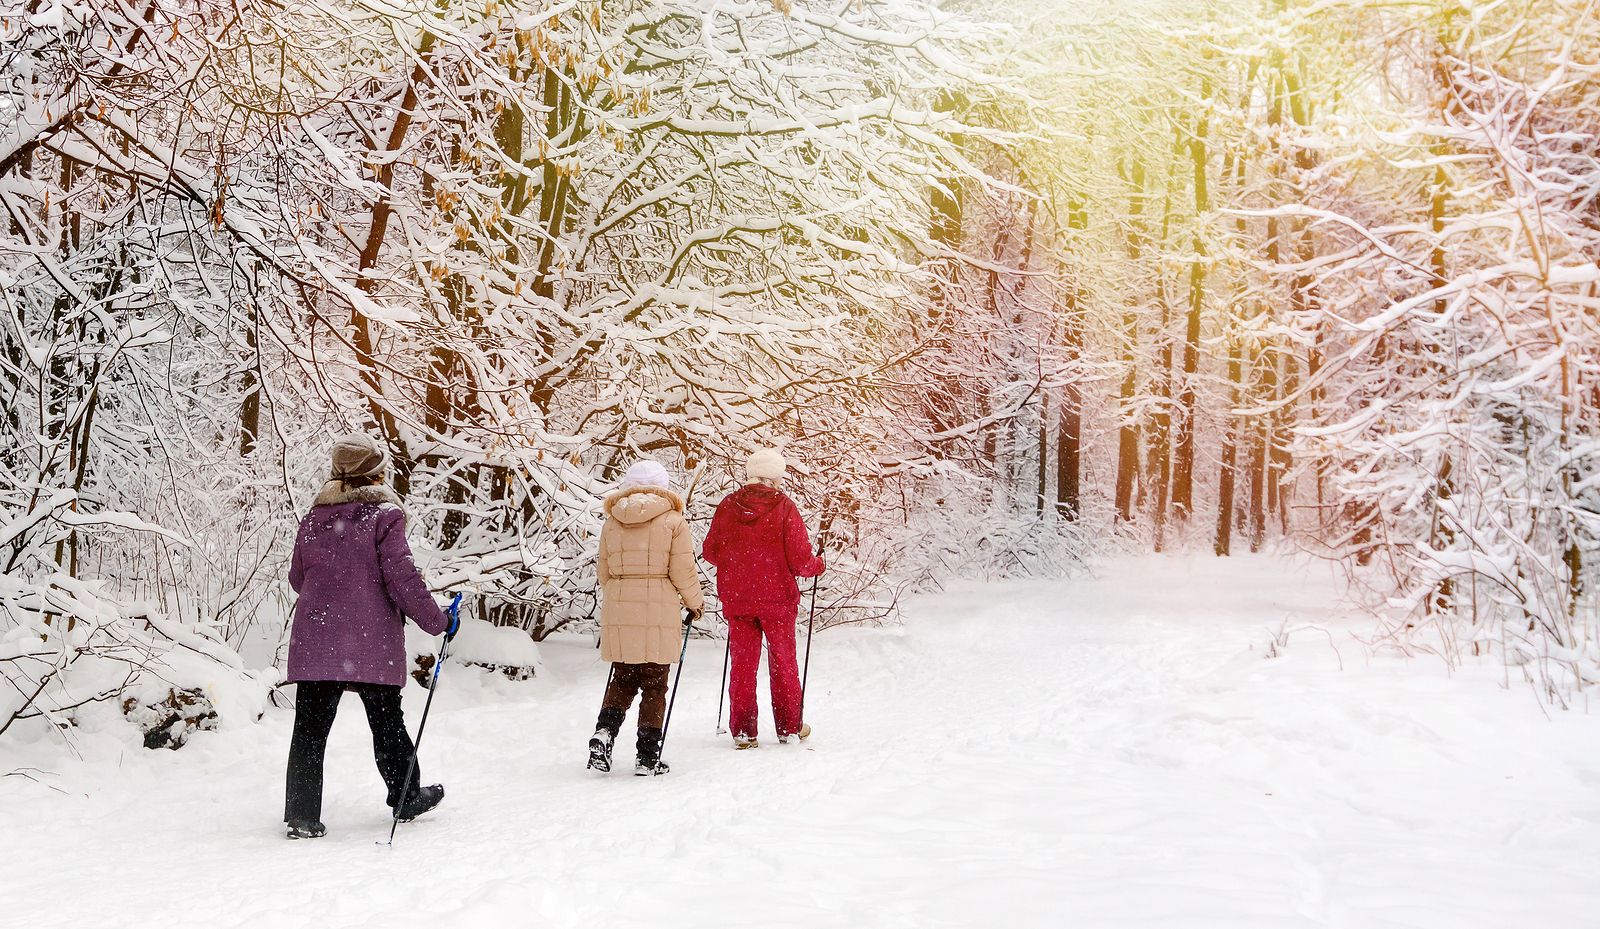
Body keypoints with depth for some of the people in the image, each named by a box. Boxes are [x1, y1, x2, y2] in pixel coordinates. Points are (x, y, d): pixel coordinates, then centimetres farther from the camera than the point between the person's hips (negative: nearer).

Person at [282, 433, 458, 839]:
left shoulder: (313, 519, 7)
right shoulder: (384, 515, -8)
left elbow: (297, 578, 16)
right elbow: (401, 577, -12)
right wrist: (436, 620, -3)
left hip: (314, 640, 3)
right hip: (372, 643, -3)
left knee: (310, 728, 4)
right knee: (387, 722, 14)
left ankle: (302, 816, 0)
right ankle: (406, 798, 28)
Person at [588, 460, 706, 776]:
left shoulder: (612, 521, 7)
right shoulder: (672, 520, -4)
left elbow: (604, 571, 11)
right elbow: (683, 570, -6)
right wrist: (695, 603, 10)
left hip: (618, 611, 3)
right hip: (658, 613, -3)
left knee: (622, 679, 15)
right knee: (654, 685, 5)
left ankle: (605, 731, -7)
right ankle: (647, 756, 6)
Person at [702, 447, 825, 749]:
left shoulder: (728, 506, -2)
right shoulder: (784, 507, -12)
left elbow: (711, 552, 5)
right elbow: (799, 558, -12)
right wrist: (817, 565, 10)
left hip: (736, 598, 2)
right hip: (777, 599, -2)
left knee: (742, 663, 9)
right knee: (783, 662, 12)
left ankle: (742, 730, 7)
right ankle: (789, 727, 21)